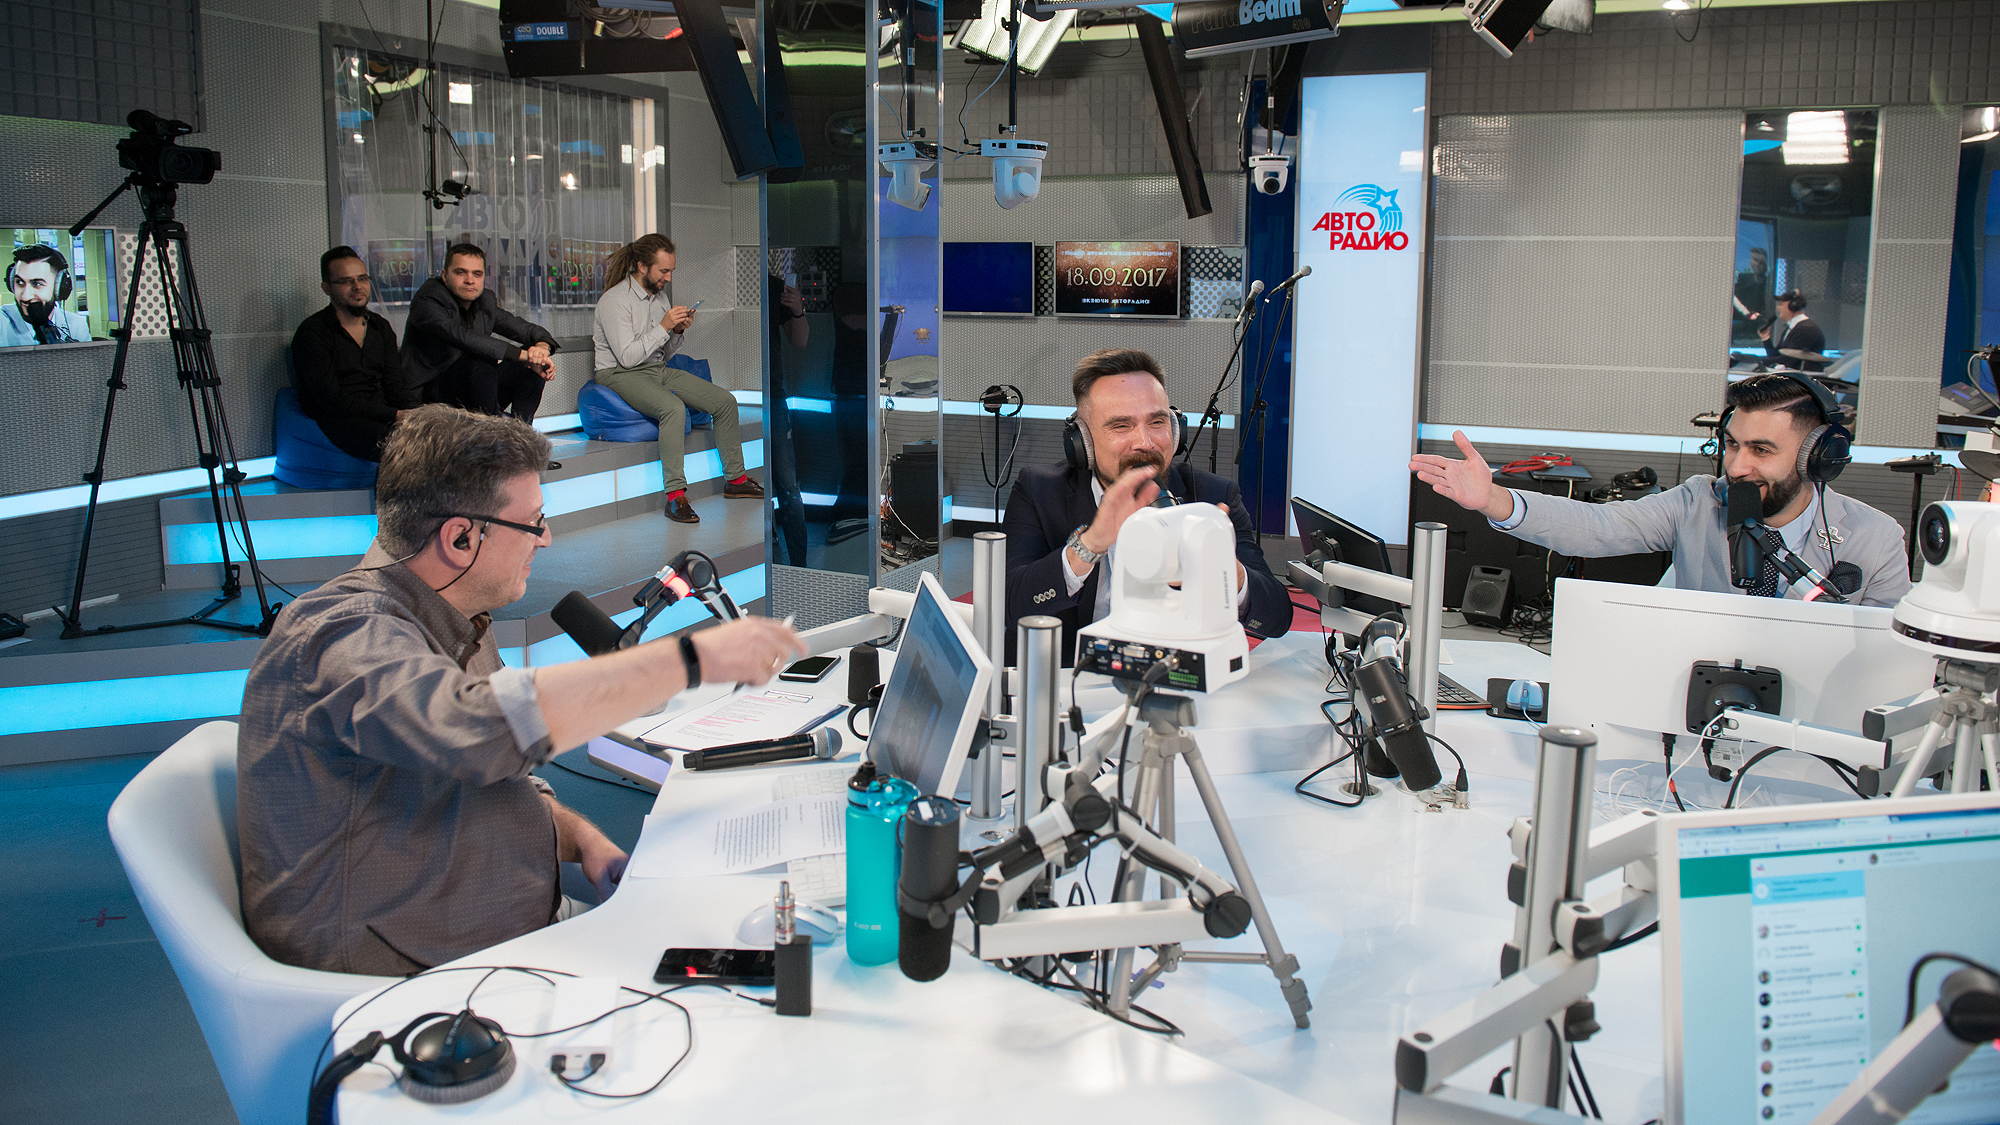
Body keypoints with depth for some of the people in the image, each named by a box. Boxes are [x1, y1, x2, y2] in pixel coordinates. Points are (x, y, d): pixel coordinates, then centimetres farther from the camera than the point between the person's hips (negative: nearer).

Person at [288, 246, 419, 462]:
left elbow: (394, 384, 13)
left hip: (382, 415, 6)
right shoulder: (312, 333, -3)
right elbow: (330, 399, -12)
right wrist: (394, 415, -19)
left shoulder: (381, 328, 19)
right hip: (338, 420, -6)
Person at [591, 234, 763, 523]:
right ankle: (675, 495, -36)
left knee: (726, 401, -5)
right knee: (674, 408, -37)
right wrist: (663, 326, -22)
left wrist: (679, 331, -3)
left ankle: (735, 479, 5)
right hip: (621, 375, -8)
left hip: (658, 369, 8)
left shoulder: (658, 295, 11)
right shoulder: (615, 300, -15)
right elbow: (627, 357, -22)